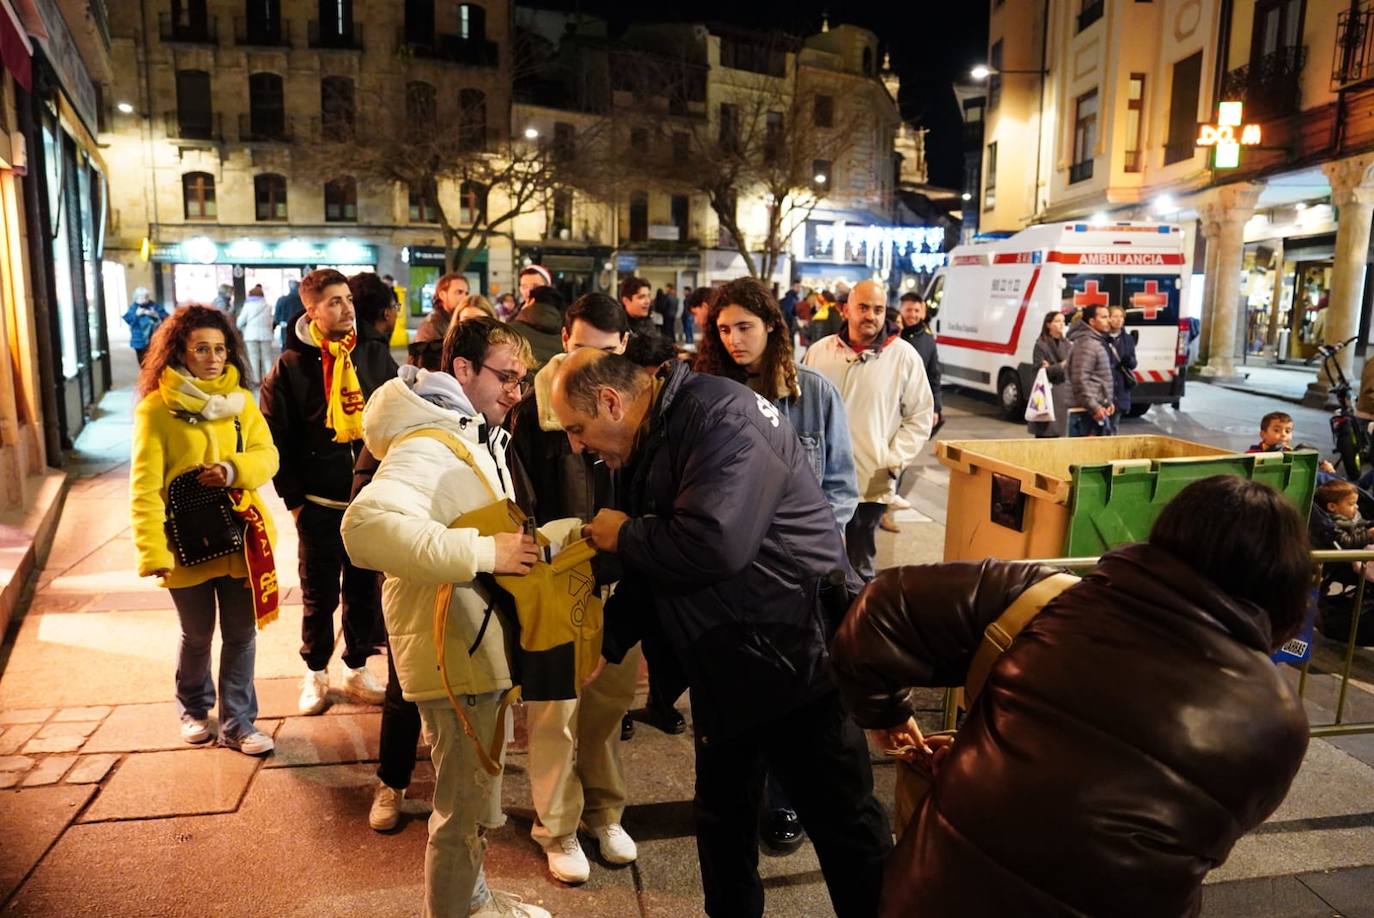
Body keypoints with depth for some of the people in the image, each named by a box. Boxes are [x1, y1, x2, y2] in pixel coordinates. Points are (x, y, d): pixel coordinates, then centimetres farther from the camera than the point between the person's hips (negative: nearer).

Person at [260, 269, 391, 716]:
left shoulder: (374, 358, 4)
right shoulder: (290, 367, -5)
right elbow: (276, 440, -3)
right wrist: (294, 498, -4)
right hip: (319, 506, -2)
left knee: (365, 592, 12)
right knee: (320, 596, 10)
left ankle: (357, 671, 29)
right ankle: (315, 674, 29)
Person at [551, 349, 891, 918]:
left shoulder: (719, 418, -21)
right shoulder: (643, 447, 7)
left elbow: (712, 544, -35)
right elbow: (653, 568, 13)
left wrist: (624, 536, -17)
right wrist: (605, 641, 0)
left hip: (793, 652, -8)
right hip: (723, 664, 9)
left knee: (841, 819, 6)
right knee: (722, 812, 21)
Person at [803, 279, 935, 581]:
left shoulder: (904, 356, -4)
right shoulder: (819, 351, 3)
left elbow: (920, 416, -1)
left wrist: (894, 463, -9)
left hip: (872, 482, -2)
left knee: (860, 566, 12)